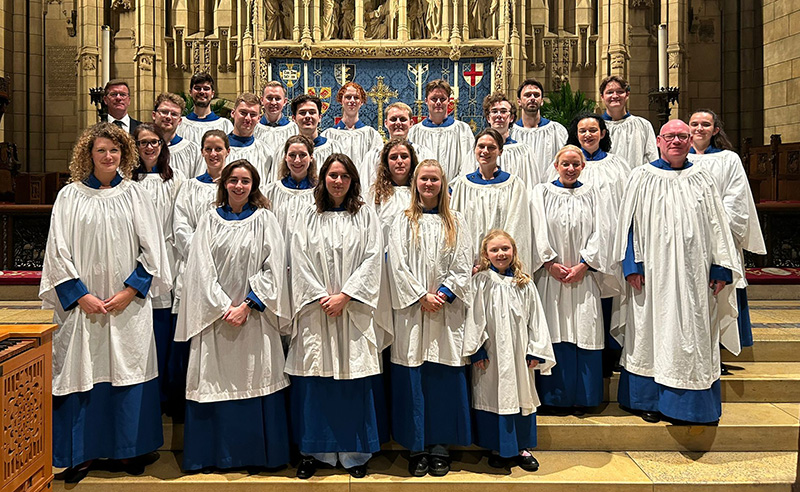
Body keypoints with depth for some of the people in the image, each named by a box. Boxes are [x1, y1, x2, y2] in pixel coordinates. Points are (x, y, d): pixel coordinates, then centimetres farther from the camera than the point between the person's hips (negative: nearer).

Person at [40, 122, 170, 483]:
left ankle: (129, 451, 17)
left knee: (127, 370, 4)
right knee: (83, 371, 2)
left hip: (129, 303, 0)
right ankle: (81, 453, 17)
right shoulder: (70, 196, 5)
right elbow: (58, 251, 1)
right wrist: (81, 295, -9)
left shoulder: (136, 194, 6)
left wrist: (129, 290, -8)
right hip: (83, 302, 0)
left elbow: (151, 250, 2)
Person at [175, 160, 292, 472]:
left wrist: (246, 306, -12)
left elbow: (272, 268, -3)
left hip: (253, 315, -1)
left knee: (253, 383, 2)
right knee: (216, 384, 4)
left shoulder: (264, 220, 4)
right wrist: (223, 307, -10)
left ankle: (254, 455, 15)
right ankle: (217, 455, 18)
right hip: (215, 316, 2)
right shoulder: (210, 220, 8)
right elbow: (202, 268, 1)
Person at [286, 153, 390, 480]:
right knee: (315, 379, 3)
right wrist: (322, 297, -10)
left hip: (355, 311, -1)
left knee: (355, 379, 1)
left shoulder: (366, 217, 7)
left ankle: (355, 453, 13)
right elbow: (300, 261, 3)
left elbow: (372, 259, -2)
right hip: (317, 310, 1)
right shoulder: (310, 220, 11)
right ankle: (313, 451, 15)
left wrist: (344, 296, -11)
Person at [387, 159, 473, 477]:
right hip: (413, 310, -1)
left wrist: (443, 294, -10)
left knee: (444, 379, 2)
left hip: (446, 312, 1)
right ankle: (417, 449, 9)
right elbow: (398, 265, -1)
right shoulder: (403, 222, 9)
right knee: (413, 380, 0)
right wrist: (422, 296, -11)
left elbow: (462, 266, 4)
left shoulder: (455, 224, 12)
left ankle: (439, 447, 11)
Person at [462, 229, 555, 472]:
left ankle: (522, 448, 24)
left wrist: (535, 351, 2)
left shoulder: (525, 284, 6)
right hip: (492, 354, -2)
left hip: (518, 353, 3)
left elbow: (535, 319, 7)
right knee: (493, 396, 4)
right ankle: (498, 449, 19)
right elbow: (474, 317, -4)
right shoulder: (480, 282, -3)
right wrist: (477, 350, -8)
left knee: (521, 395, 10)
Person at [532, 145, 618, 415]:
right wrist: (550, 263, -10)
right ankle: (557, 398, 9)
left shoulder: (595, 195, 11)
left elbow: (601, 232, 3)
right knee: (555, 334, -2)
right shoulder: (542, 193, 9)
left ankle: (582, 398, 10)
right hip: (550, 274, -1)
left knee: (585, 331, -1)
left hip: (584, 276, 1)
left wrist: (583, 265, -9)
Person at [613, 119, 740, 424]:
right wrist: (632, 265, -8)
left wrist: (721, 268, 2)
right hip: (654, 272, -2)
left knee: (693, 335, 5)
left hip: (694, 273, 2)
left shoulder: (701, 179, 9)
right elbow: (630, 223, 0)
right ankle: (649, 400, 18)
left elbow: (717, 225, 8)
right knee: (651, 332, 5)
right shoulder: (642, 178, 3)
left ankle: (690, 404, 18)